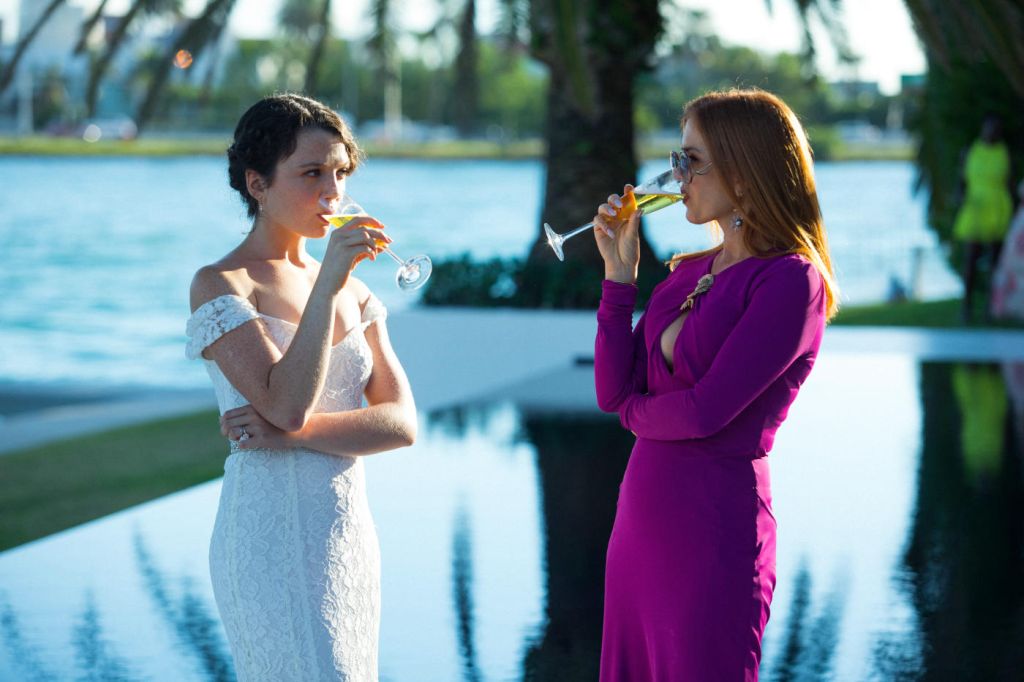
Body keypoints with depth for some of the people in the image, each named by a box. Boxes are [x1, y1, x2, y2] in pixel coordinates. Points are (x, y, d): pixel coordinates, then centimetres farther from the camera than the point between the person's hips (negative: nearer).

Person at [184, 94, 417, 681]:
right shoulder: (220, 285, -7)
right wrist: (326, 283, -23)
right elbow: (287, 403, -20)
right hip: (272, 539, -6)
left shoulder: (353, 290, 12)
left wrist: (292, 434, -13)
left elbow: (403, 423, 2)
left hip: (351, 536, 7)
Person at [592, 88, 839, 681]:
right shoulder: (690, 271, 12)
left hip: (713, 523, -8)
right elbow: (614, 392, 5)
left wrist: (636, 410, 0)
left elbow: (707, 411, -20)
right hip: (640, 515, 8)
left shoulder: (790, 281, -12)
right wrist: (619, 272, 2)